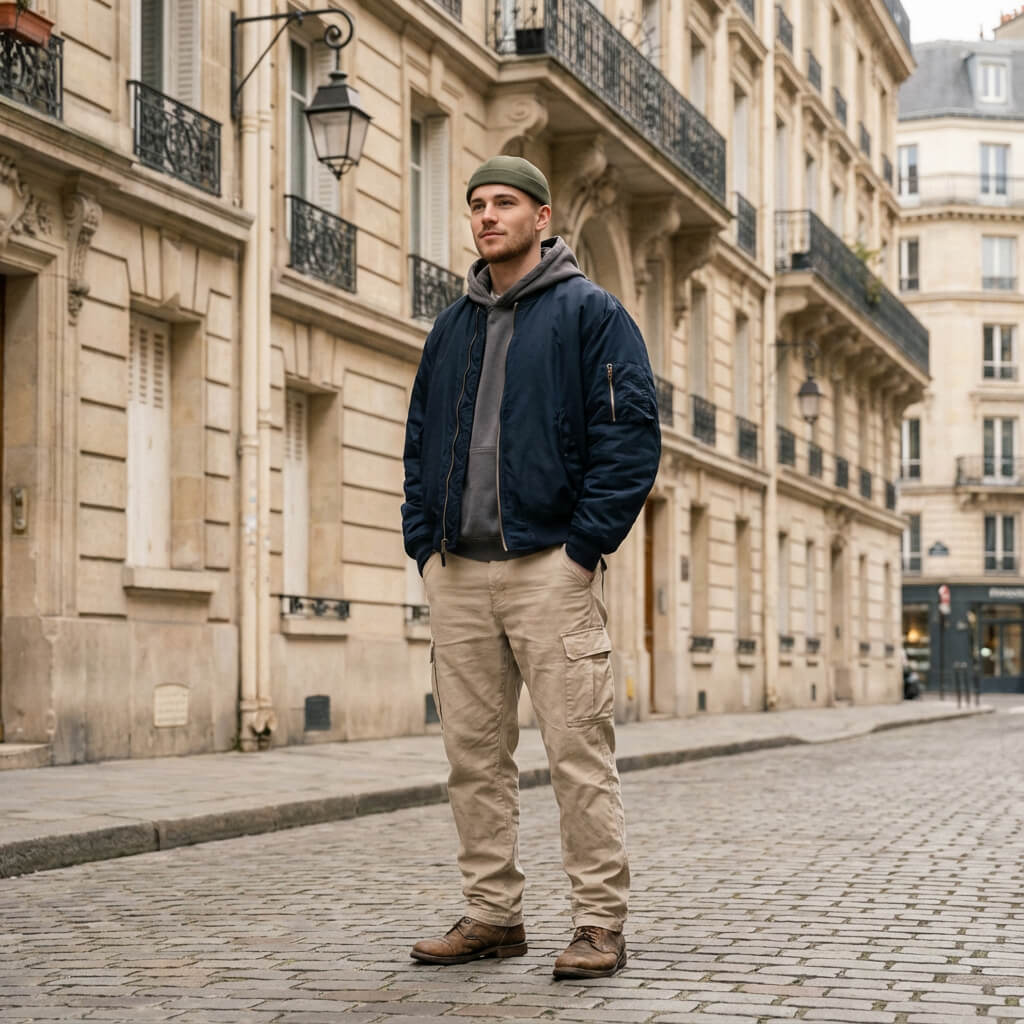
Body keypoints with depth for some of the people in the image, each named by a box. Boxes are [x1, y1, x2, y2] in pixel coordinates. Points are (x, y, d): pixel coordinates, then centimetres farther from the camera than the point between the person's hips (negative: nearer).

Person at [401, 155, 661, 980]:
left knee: (579, 751, -6)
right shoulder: (450, 330, 19)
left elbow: (632, 435, -6)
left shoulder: (590, 313, 1)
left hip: (550, 566, -6)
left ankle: (601, 925, 0)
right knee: (473, 753, 8)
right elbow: (421, 443, 22)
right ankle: (493, 914, 17)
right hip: (456, 574, 6)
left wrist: (586, 546, -12)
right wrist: (424, 543, 9)